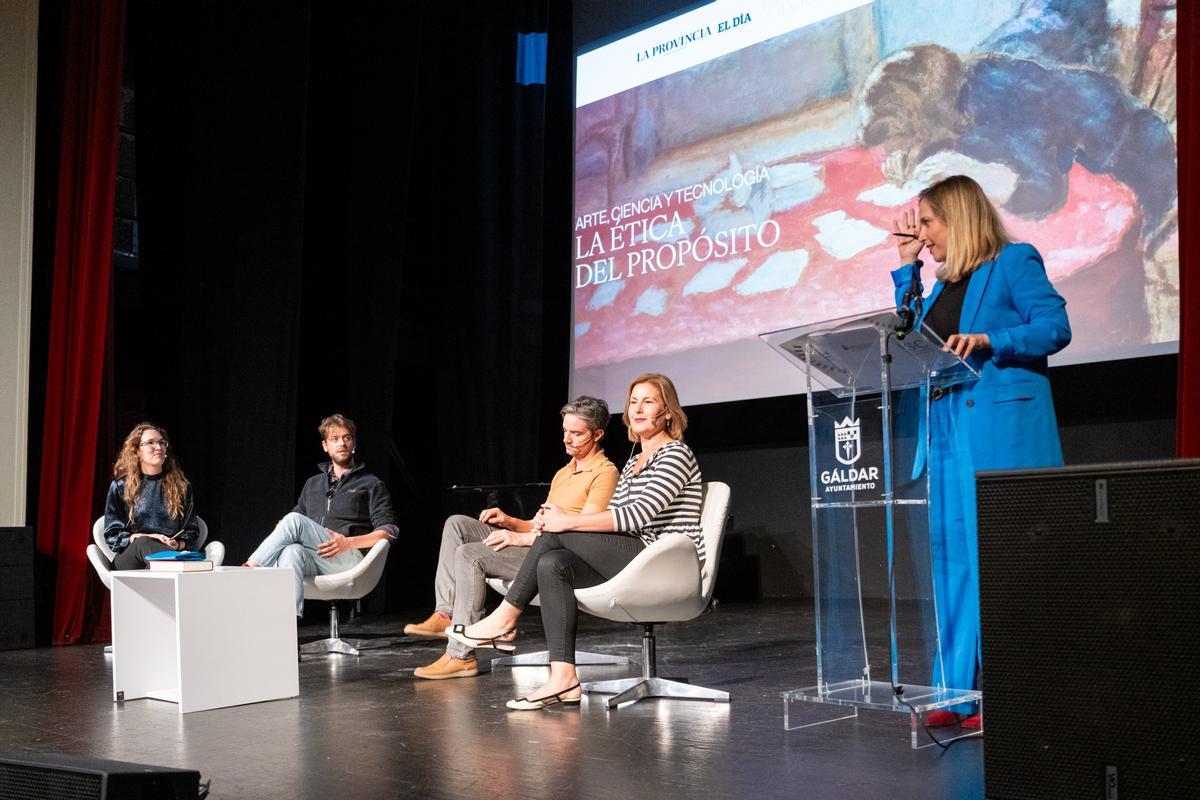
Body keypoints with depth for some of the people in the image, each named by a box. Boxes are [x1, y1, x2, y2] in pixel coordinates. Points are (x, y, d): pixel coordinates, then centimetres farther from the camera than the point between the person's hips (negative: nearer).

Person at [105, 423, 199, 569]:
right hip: (129, 559, 0)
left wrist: (178, 544, -8)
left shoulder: (181, 486, 18)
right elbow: (112, 534, 8)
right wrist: (136, 538, -11)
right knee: (143, 544, -40)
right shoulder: (120, 487, 14)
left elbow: (192, 531, 15)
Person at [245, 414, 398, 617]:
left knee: (295, 520, -25)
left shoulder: (372, 485, 14)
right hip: (312, 560, 3)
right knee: (292, 551, -35)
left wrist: (348, 542, -13)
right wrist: (283, 533, 3)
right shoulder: (313, 484, 29)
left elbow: (388, 532, 3)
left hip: (348, 559, -3)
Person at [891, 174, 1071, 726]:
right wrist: (906, 266, 18)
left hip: (1004, 430, -8)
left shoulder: (1014, 261, 0)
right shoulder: (944, 285, 21)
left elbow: (1055, 326, -8)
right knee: (952, 555, 6)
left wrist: (988, 340, -21)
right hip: (947, 433, 8)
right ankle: (961, 692, 12)